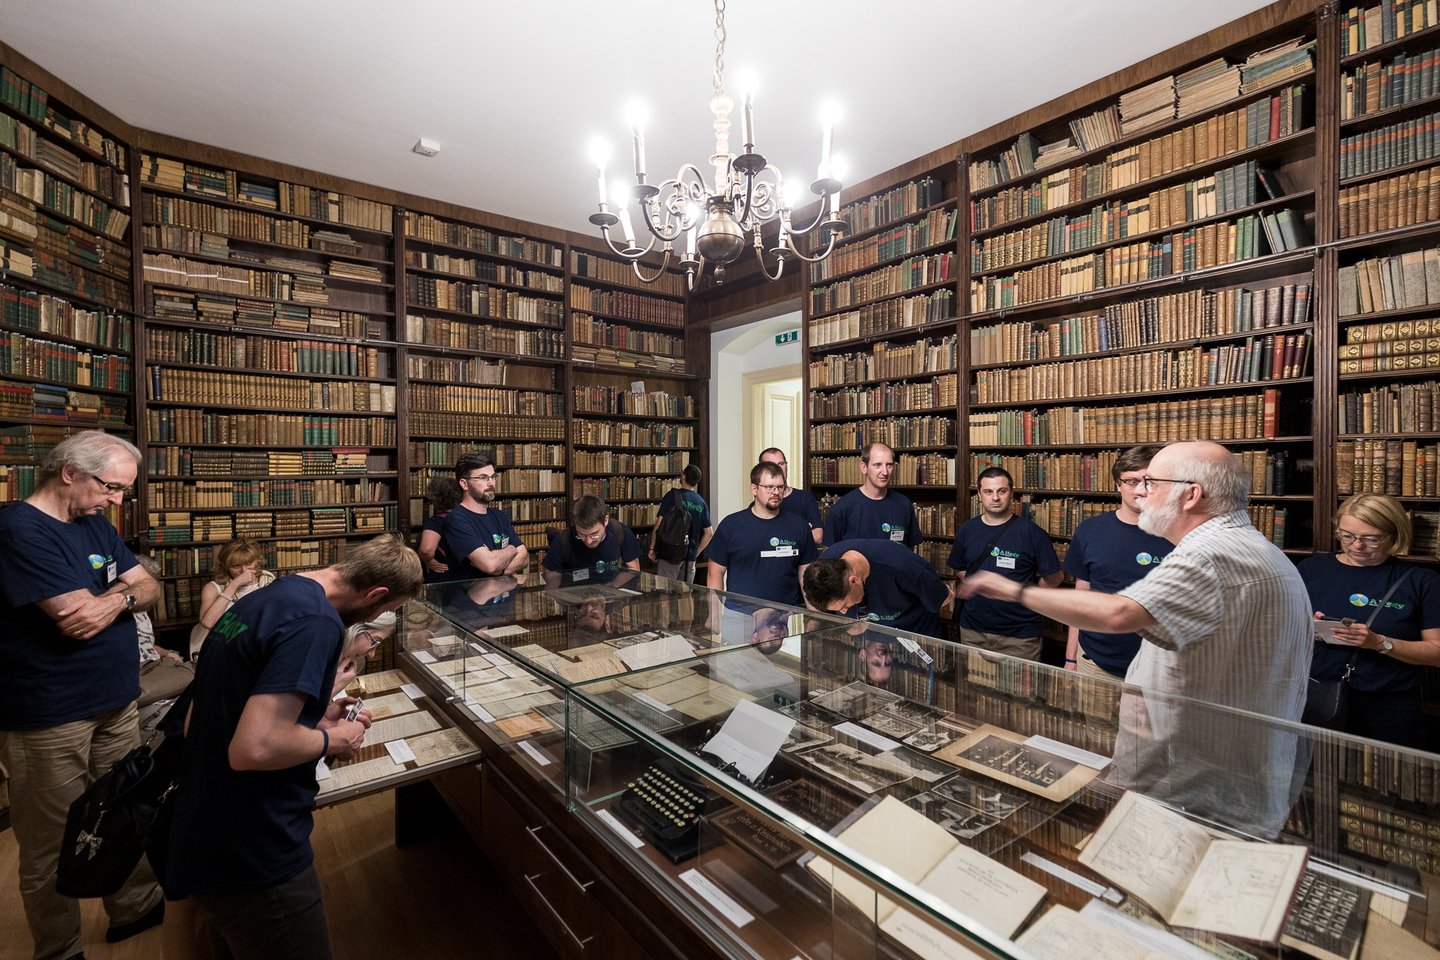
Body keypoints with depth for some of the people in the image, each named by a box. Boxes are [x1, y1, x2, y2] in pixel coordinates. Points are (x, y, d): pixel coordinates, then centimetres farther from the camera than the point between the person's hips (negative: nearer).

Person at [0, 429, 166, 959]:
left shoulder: (95, 525, 8)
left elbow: (149, 587, 7)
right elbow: (78, 621, -23)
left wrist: (114, 598, -13)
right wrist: (124, 594, -5)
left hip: (116, 703, 7)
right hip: (48, 718, -7)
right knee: (53, 847, 10)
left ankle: (136, 907, 36)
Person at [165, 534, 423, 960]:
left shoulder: (256, 601, 5)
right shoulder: (317, 621, -25)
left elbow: (211, 717, 14)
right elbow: (255, 748, -31)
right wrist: (331, 739, -13)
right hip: (252, 860, -9)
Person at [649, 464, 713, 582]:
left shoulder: (672, 495, -6)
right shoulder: (702, 503, 7)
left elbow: (659, 524, -10)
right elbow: (709, 533, 7)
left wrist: (652, 548, -2)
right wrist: (696, 552, 15)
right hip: (690, 557, 4)